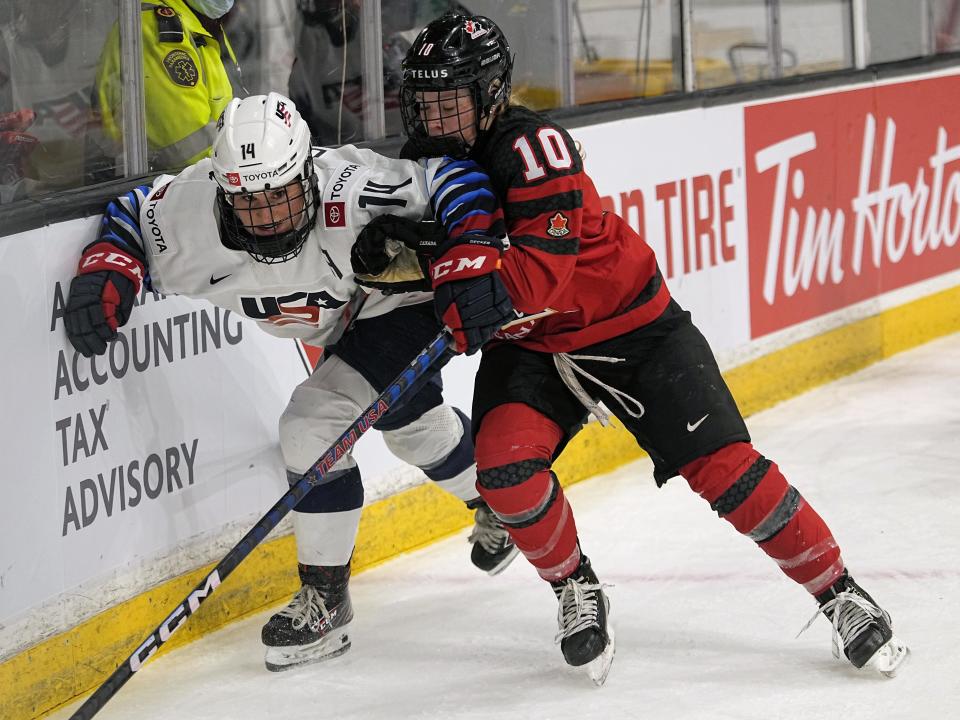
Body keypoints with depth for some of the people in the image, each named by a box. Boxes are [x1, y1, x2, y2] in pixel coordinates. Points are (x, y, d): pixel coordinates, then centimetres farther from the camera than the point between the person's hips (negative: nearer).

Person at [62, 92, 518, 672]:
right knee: (413, 422, 28)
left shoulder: (354, 192, -42)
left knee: (313, 425, -21)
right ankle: (495, 502, 58)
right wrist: (105, 269, -27)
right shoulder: (193, 211, -28)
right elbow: (133, 217, -9)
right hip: (343, 322, 7)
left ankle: (327, 601, -5)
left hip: (405, 302, -7)